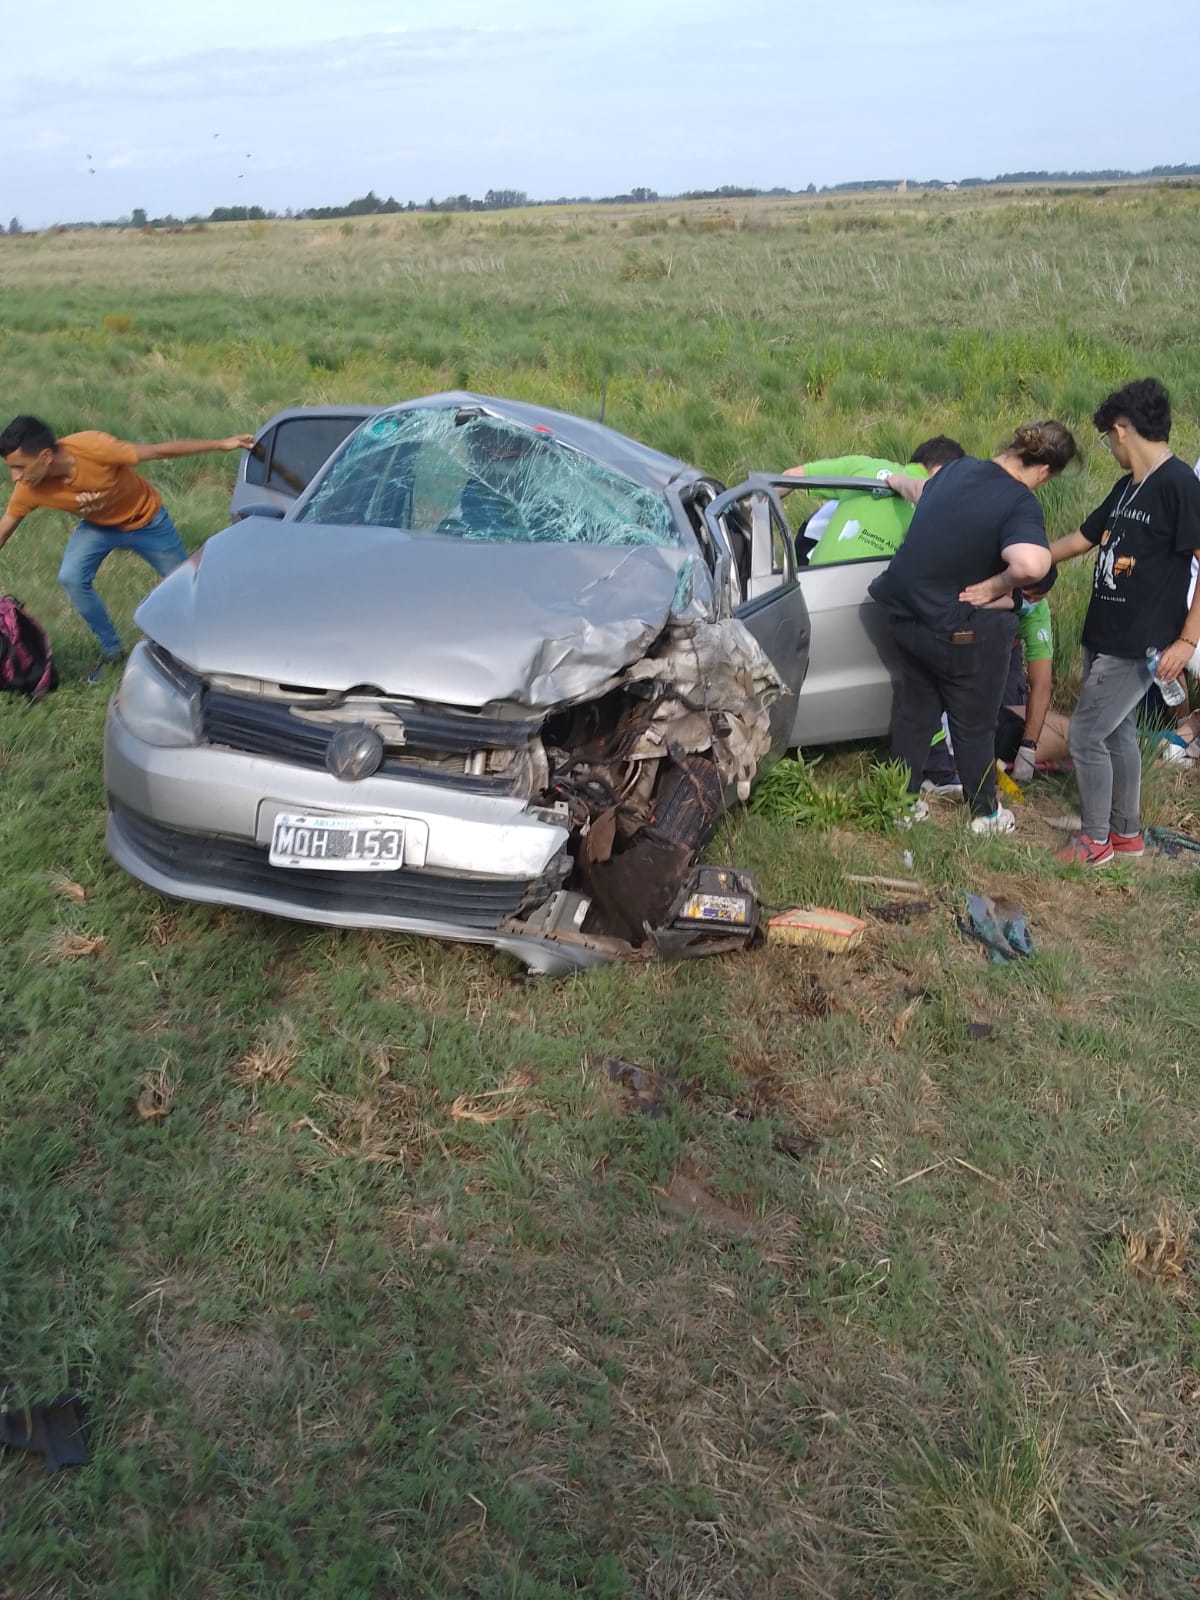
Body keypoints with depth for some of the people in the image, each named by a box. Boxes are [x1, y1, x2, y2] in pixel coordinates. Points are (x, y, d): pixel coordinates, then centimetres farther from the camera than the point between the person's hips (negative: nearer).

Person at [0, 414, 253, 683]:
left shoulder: (93, 447, -39)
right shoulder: (28, 490, -26)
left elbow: (159, 451, -30)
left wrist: (221, 444, -27)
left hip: (146, 520, -2)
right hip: (98, 525, 2)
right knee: (71, 578, -19)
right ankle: (111, 649, 2)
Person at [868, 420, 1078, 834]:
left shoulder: (960, 467, 2)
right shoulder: (1021, 504, -21)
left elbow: (922, 493, 24)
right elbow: (1031, 565, -39)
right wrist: (1000, 587, -20)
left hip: (902, 610, 7)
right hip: (954, 629, -7)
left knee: (913, 711, 24)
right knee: (974, 724, 14)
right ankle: (986, 814, 33)